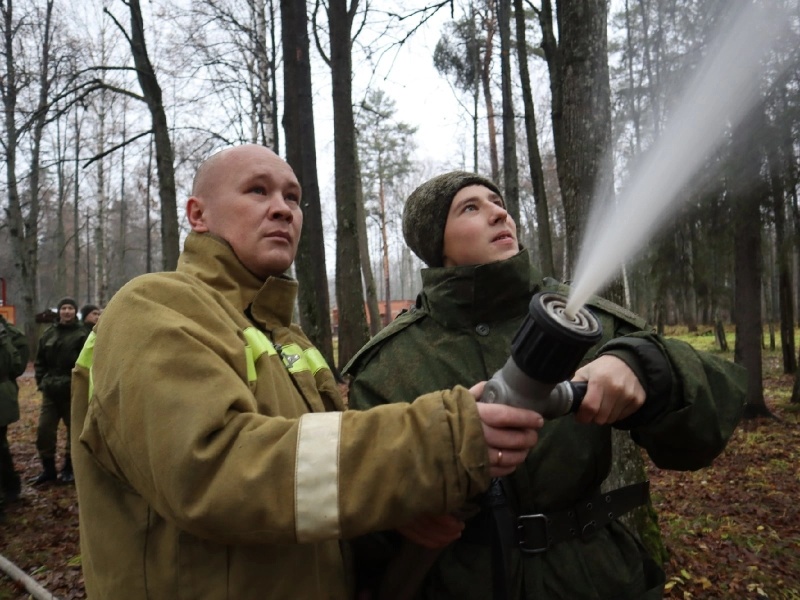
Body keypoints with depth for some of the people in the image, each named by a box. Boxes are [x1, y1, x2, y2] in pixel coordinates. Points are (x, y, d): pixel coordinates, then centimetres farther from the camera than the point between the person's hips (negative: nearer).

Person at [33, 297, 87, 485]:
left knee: (74, 430, 6)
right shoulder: (49, 333, 8)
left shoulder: (82, 334, -6)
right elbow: (40, 360, 15)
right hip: (50, 391, 4)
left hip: (73, 391, -4)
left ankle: (69, 468, 20)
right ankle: (48, 468, 19)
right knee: (44, 430, 5)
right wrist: (42, 381, 4)